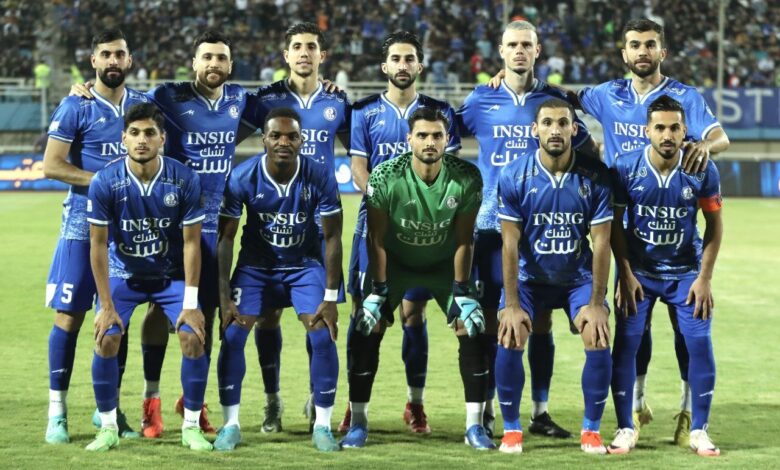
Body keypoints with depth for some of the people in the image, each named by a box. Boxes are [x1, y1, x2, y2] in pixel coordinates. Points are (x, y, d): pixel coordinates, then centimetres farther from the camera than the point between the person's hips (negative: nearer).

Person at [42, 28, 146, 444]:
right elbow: (52, 165, -12)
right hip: (83, 224, -5)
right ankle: (57, 413, 2)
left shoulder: (142, 104, 9)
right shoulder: (76, 107, -7)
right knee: (69, 316, -4)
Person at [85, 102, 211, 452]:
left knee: (193, 338, -14)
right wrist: (106, 305, -13)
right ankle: (108, 428, 1)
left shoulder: (184, 180, -20)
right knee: (106, 340, -15)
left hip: (172, 273, 0)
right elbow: (98, 244, -12)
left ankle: (191, 427, 2)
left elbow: (191, 242, -13)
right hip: (123, 274, 0)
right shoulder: (104, 182, -20)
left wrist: (190, 303, -14)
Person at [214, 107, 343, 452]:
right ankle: (230, 424, 2)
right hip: (255, 264, 0)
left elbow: (332, 237, -13)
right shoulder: (243, 178, -22)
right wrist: (224, 296, -18)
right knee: (232, 335, -11)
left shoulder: (320, 177, -23)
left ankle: (322, 426, 1)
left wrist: (330, 297, -15)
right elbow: (225, 238, -14)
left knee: (323, 335, -14)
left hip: (304, 263, 0)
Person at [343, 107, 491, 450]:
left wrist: (461, 290, -12)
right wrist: (379, 290, -15)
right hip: (395, 261, -1)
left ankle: (474, 425, 0)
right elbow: (376, 238, -15)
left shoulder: (467, 178, -24)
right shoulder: (385, 178, -27)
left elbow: (463, 239, -12)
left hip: (444, 263, 1)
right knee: (366, 332, -11)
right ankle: (358, 423, 2)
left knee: (473, 331, -10)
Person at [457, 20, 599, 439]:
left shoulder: (554, 100, 5)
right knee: (491, 319, 1)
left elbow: (588, 151, 13)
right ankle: (486, 411, 9)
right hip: (492, 223, -1)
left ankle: (540, 411, 11)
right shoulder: (480, 100, 3)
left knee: (541, 321, 3)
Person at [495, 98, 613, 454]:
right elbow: (510, 243, -13)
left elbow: (601, 243, -12)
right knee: (509, 341, -18)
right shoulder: (514, 177, -15)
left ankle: (591, 430, 2)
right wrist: (512, 305, -17)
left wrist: (596, 302, -15)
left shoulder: (595, 177, -15)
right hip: (529, 276, 0)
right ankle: (511, 429, 1)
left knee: (598, 342, -17)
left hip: (579, 276, 0)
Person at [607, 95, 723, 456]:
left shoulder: (703, 170, -13)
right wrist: (626, 275, -8)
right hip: (639, 270, 0)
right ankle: (625, 428, 6)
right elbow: (615, 224, -4)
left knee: (700, 343, -6)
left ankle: (698, 430, 7)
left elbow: (714, 224, -2)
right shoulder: (625, 167, -15)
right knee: (625, 343, -7)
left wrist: (704, 278, -7)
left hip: (686, 271, 0)